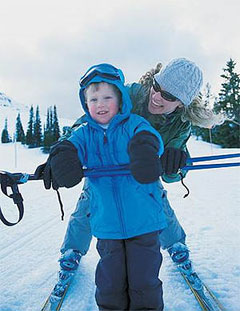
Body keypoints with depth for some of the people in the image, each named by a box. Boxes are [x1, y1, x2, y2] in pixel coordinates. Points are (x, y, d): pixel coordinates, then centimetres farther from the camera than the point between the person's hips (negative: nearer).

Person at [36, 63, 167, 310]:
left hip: (143, 219, -2)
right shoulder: (85, 133, 8)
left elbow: (147, 136, -22)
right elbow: (70, 146, -10)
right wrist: (61, 159, -34)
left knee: (144, 279, 10)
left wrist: (144, 150, -46)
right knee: (110, 281, 14)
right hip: (107, 223, 2)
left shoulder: (134, 124, -2)